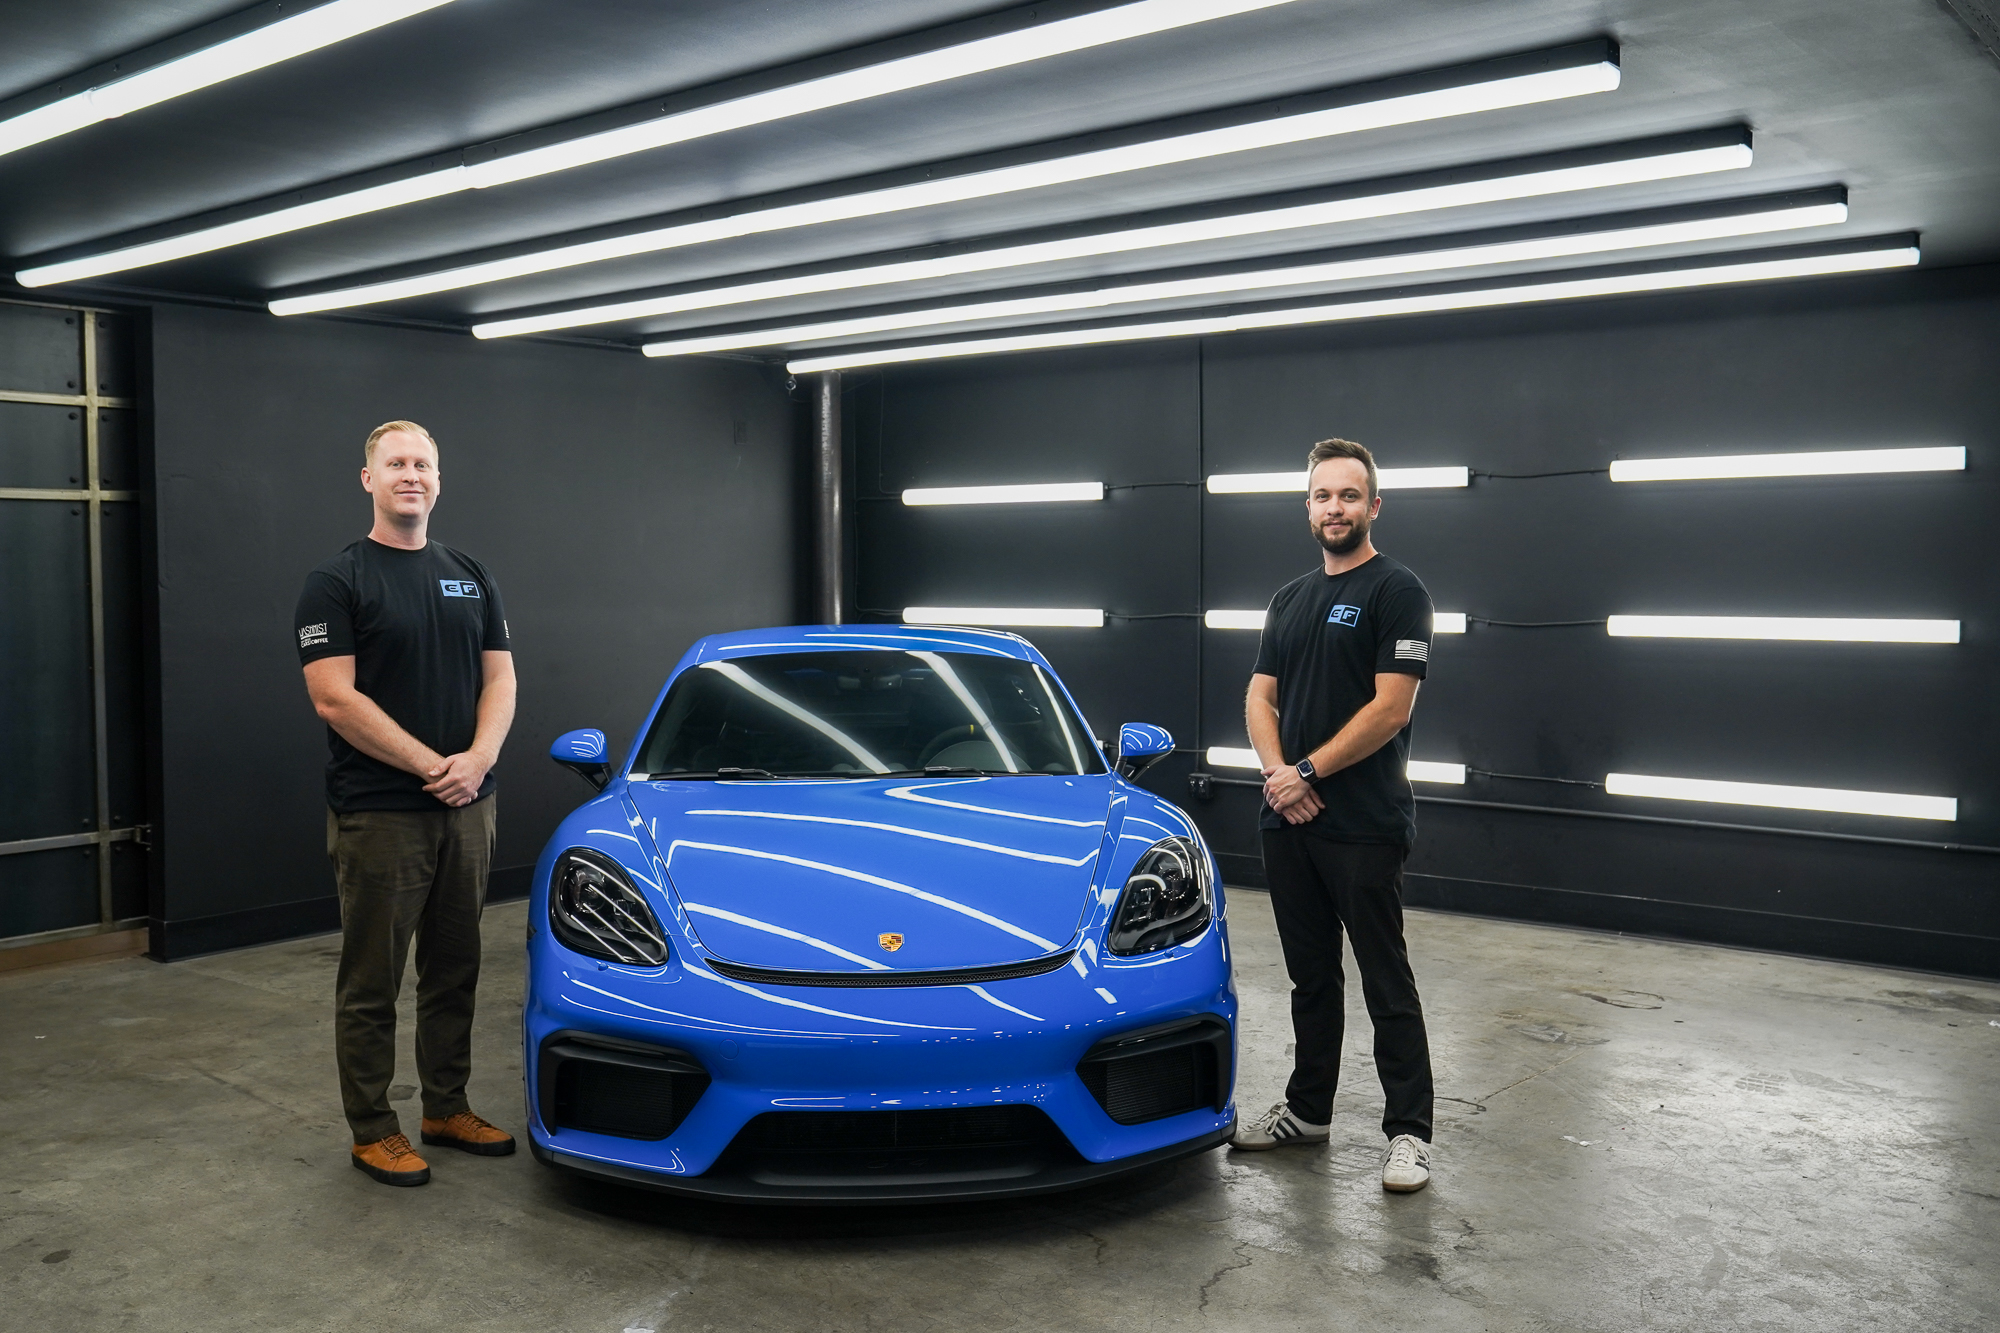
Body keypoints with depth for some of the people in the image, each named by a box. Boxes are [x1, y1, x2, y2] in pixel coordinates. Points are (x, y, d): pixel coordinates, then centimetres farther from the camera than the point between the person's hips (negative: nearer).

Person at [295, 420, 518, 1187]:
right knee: (372, 981, 4)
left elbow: (500, 678, 9)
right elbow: (334, 698, -13)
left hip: (466, 808, 6)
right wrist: (430, 765, -17)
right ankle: (372, 1130, 15)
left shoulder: (469, 577, 12)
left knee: (454, 972, 14)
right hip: (378, 814, -5)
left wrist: (478, 758, -10)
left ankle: (447, 1109, 26)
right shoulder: (337, 582, -5)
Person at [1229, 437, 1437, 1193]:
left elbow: (1391, 709, -15)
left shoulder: (1395, 591, -7)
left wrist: (1309, 772, -13)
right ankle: (1308, 1110, 28)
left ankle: (1409, 1130, 9)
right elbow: (1260, 697, 12)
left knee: (1385, 982, 0)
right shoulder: (1290, 599, 15)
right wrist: (1277, 773, -7)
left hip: (1365, 826, -7)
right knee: (1310, 976, 16)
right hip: (1287, 821, 7)